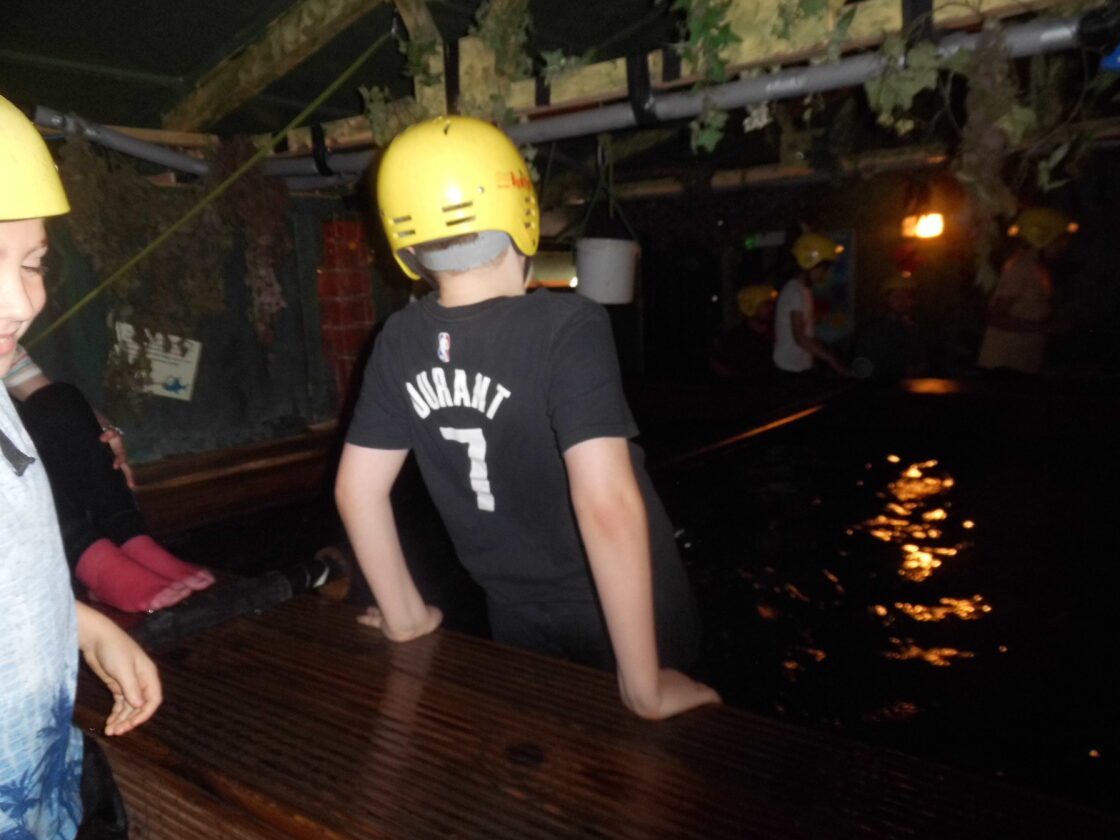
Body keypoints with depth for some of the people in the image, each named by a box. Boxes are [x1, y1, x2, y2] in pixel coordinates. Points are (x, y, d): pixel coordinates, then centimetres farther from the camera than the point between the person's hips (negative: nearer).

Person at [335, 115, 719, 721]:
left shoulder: (400, 342, -10)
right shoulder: (566, 327, -26)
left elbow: (358, 487, -4)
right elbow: (607, 503, -33)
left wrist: (406, 617, 8)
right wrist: (645, 689, -24)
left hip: (520, 622, 4)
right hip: (627, 619, -3)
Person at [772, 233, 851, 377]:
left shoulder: (804, 289, 12)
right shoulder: (795, 292, -16)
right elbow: (800, 338, -20)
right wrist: (833, 361, -20)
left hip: (802, 364, 9)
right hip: (791, 367, -9)